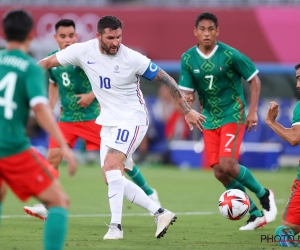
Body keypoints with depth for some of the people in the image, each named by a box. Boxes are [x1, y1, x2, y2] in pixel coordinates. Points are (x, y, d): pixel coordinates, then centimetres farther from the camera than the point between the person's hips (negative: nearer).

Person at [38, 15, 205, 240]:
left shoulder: (132, 59, -18)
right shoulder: (83, 51, -8)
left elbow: (165, 79, -9)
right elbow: (48, 62, 3)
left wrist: (187, 110, -8)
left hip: (132, 120, -6)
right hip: (108, 123, 6)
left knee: (111, 166, -25)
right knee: (111, 179, 4)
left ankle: (116, 226, -21)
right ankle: (160, 213, 9)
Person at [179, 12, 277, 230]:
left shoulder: (230, 55, -14)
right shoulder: (188, 59, -4)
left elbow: (254, 79, -4)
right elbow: (187, 91, 0)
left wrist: (253, 111, -9)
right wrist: (187, 100, -24)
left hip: (232, 115, -5)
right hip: (210, 120, 5)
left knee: (227, 165, -20)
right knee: (219, 172, -1)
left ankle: (264, 195, 5)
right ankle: (255, 214, 13)